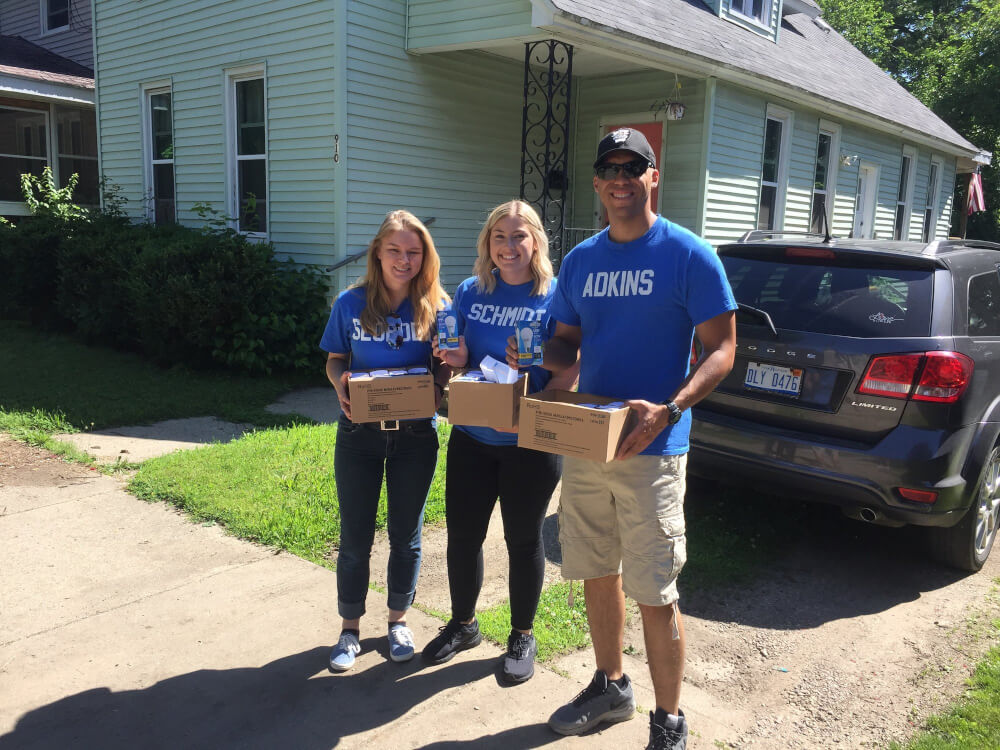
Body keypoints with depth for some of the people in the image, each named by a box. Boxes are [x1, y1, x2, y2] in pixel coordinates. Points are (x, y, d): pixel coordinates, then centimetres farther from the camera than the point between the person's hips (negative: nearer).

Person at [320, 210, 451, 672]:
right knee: (355, 538, 8)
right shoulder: (351, 303, -3)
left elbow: (445, 364, 4)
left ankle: (398, 620, 35)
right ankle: (350, 629, 28)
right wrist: (340, 384, -16)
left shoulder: (435, 306, -3)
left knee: (406, 535, 14)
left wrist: (437, 387, -17)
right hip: (359, 434, 0)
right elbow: (334, 359, 5)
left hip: (415, 436, 0)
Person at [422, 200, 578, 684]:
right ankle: (463, 624, 34)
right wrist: (453, 360, -10)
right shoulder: (471, 292, 5)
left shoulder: (555, 296, -7)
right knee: (462, 534, 10)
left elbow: (570, 370, -9)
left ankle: (522, 636, 29)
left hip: (530, 443, -4)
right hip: (471, 438, 4)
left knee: (523, 539, 10)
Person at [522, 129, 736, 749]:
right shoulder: (580, 261, 11)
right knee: (597, 575, 17)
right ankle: (611, 687, 38)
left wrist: (669, 409, -25)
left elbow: (721, 349, -9)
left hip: (651, 449, -5)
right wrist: (535, 358, -8)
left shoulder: (689, 255, -6)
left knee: (654, 593, 0)